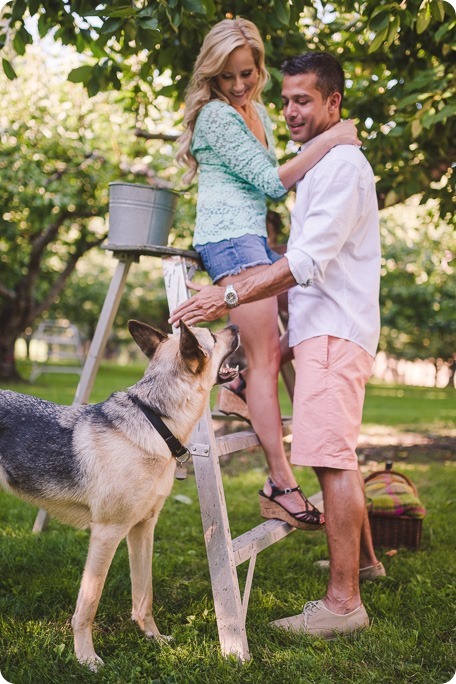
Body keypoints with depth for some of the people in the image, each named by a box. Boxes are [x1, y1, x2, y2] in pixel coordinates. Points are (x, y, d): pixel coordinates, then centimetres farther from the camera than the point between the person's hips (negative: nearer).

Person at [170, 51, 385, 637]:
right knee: (338, 455, 19)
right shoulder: (319, 167, 22)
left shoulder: (342, 165, -11)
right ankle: (362, 558, 33)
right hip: (321, 328, 11)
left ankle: (343, 601, -11)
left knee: (331, 457, -14)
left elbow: (308, 261, -24)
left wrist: (231, 296, -30)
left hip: (335, 330, -11)